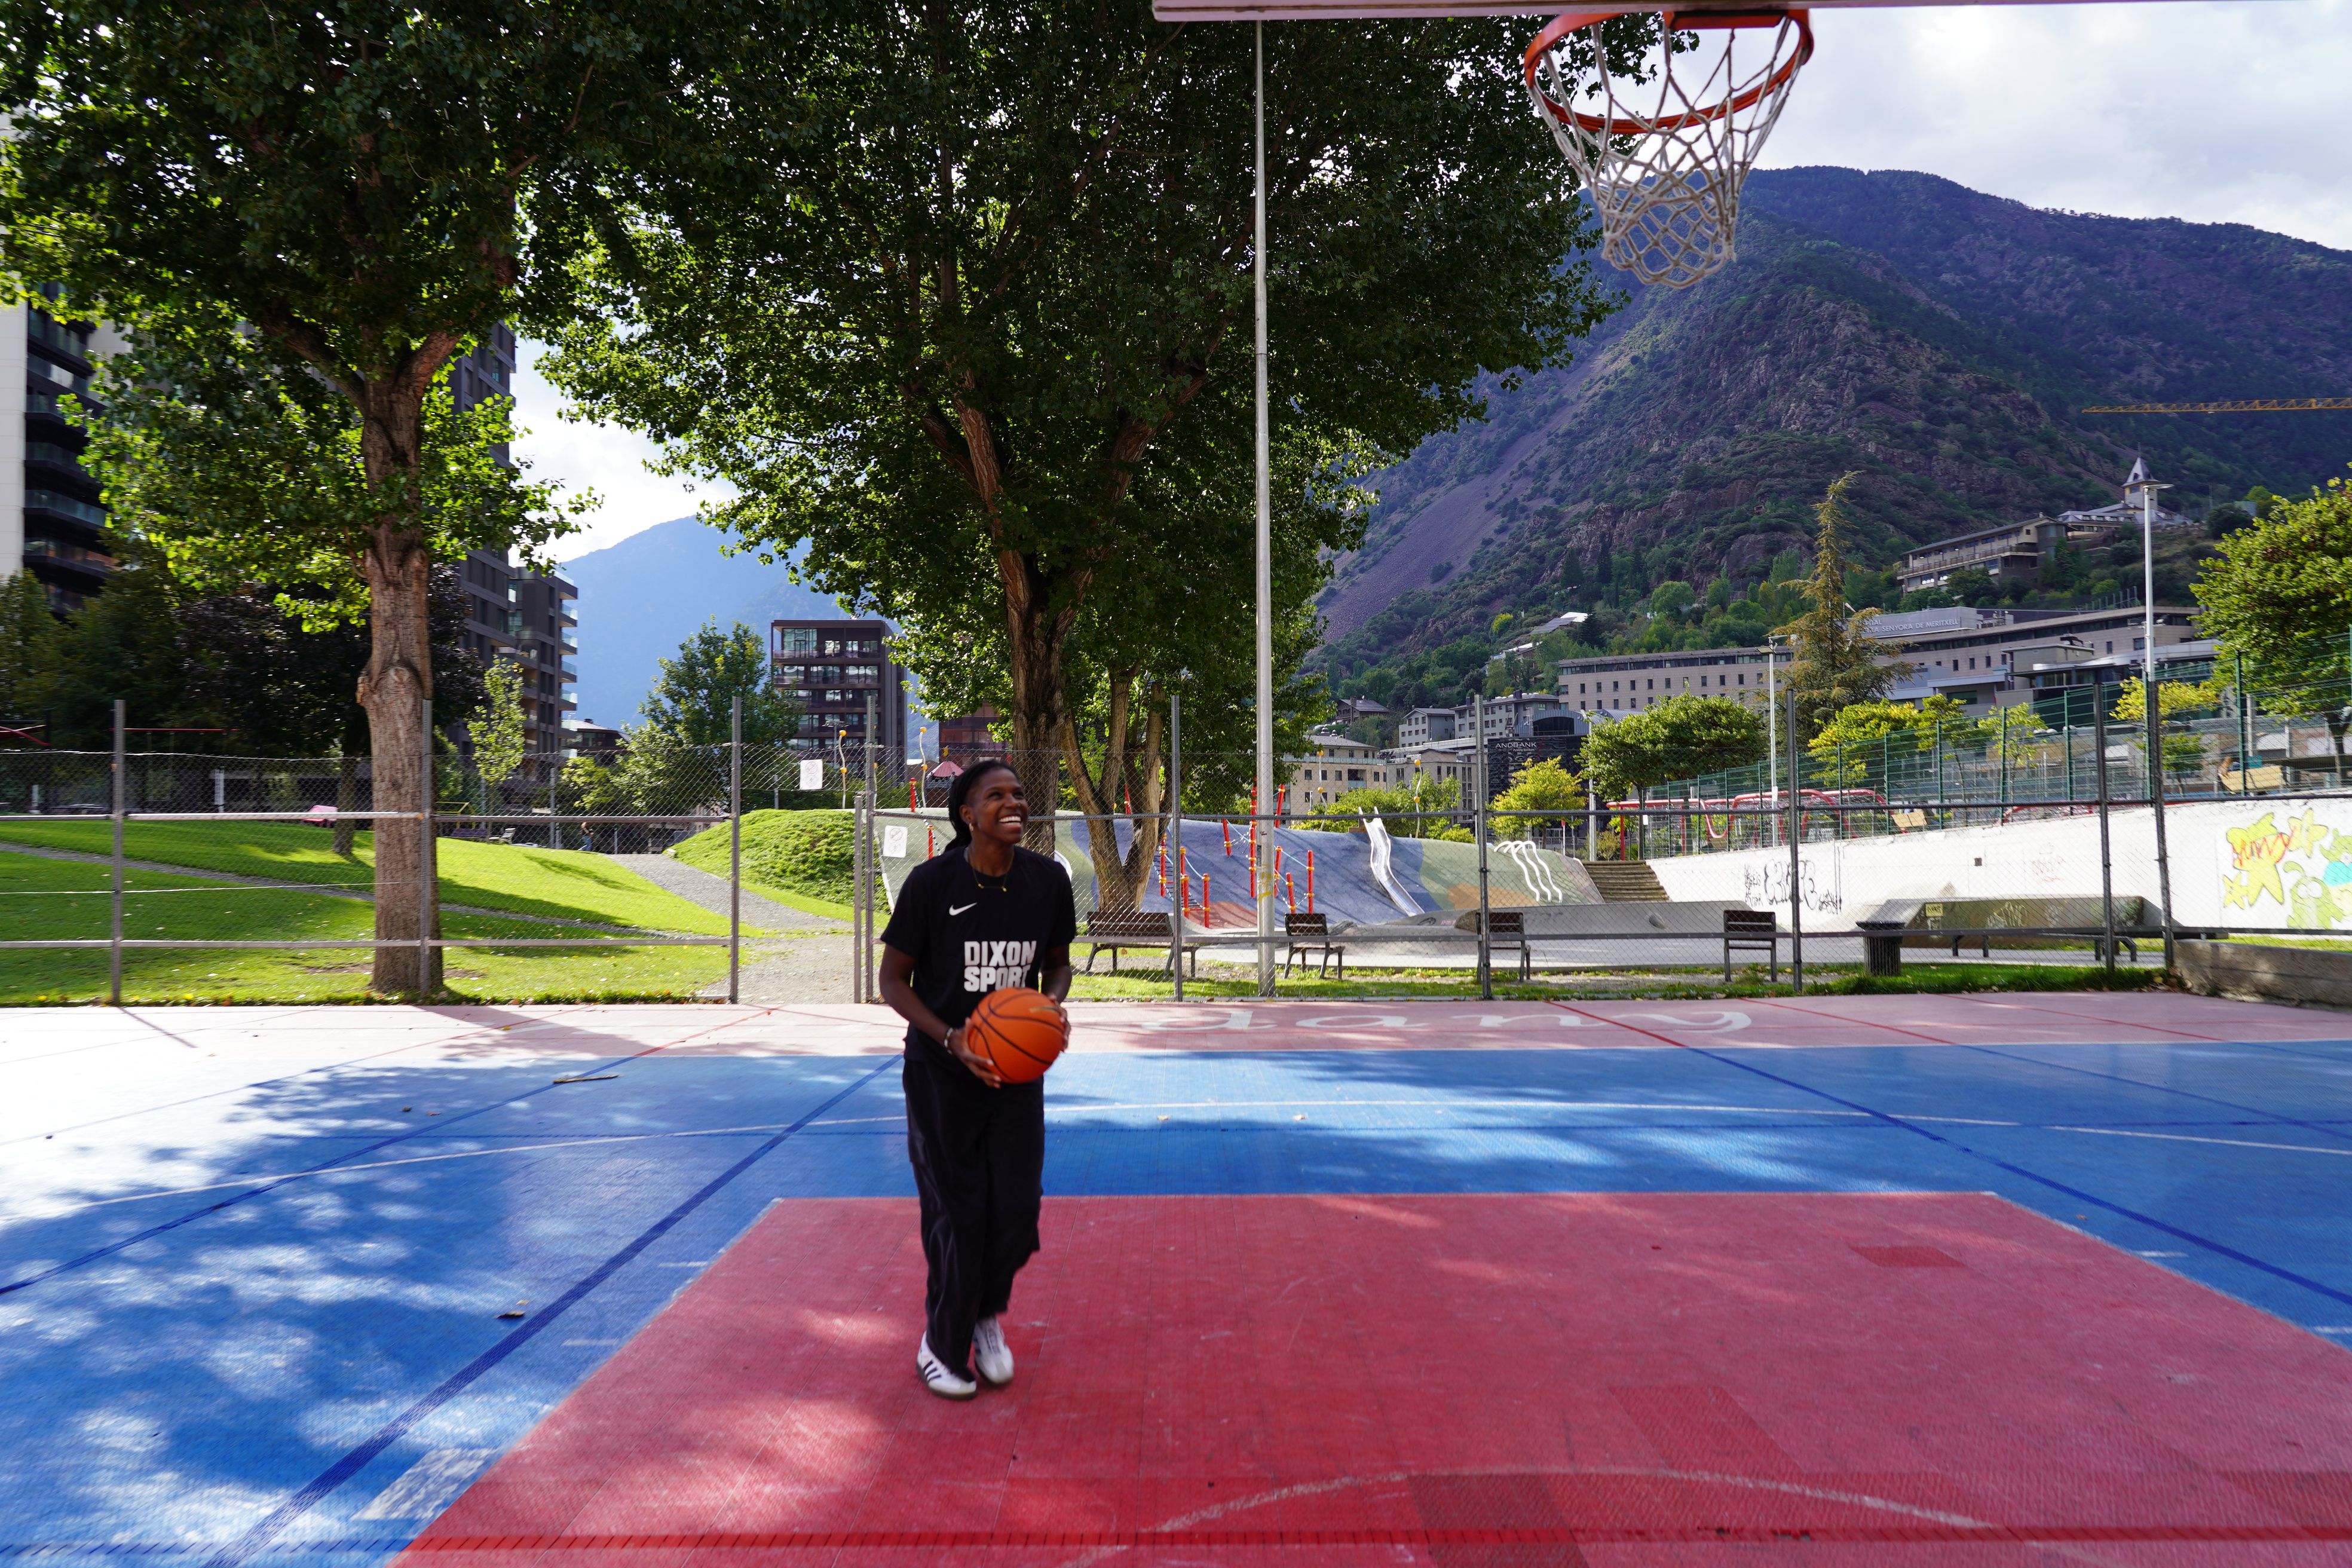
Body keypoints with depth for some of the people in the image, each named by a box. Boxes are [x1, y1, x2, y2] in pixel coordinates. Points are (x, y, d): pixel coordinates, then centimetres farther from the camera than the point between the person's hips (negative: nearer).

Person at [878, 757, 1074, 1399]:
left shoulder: (1049, 881, -5)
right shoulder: (931, 881, -16)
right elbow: (894, 980, -8)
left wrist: (1053, 1003, -12)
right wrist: (952, 1040, -21)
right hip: (942, 1072, -3)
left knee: (1017, 1208, 2)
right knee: (958, 1215, 2)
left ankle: (987, 1317, 32)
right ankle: (941, 1346, 26)